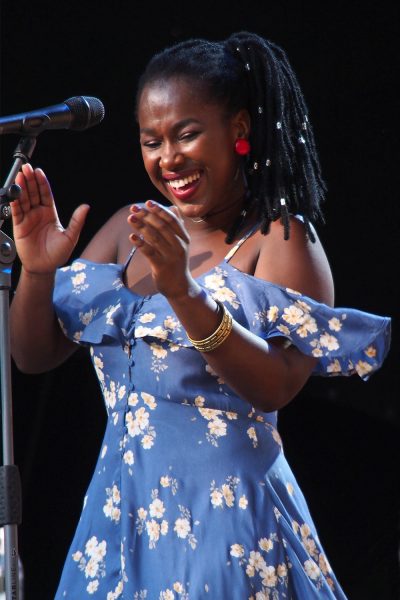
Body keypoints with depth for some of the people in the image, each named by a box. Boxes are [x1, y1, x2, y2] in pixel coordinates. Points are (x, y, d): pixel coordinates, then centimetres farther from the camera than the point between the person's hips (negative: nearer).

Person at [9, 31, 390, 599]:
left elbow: (275, 387, -21)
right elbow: (35, 355, 8)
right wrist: (37, 273, -11)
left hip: (223, 515, -5)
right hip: (119, 509, 5)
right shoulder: (130, 229, 8)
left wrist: (184, 291, -31)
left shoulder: (281, 241, -8)